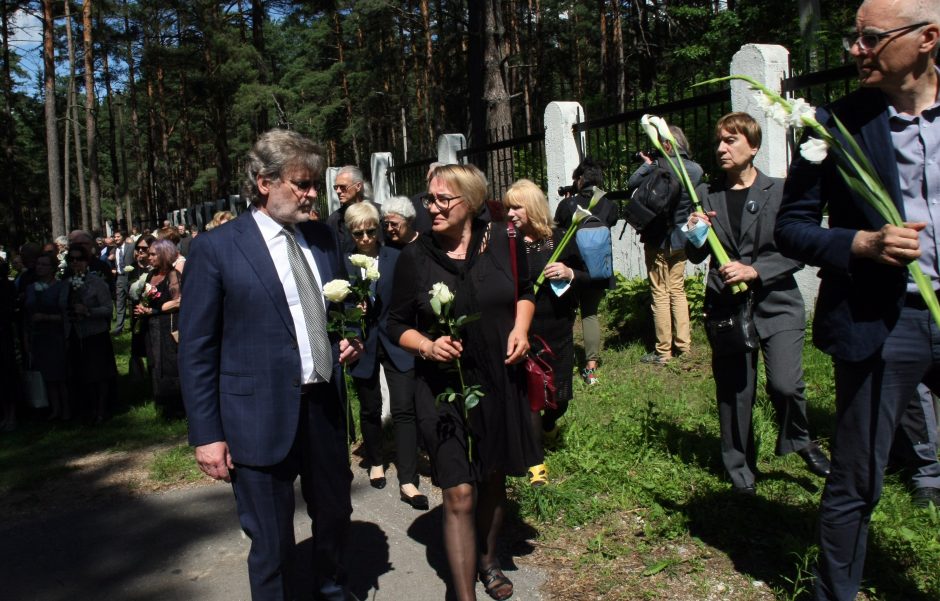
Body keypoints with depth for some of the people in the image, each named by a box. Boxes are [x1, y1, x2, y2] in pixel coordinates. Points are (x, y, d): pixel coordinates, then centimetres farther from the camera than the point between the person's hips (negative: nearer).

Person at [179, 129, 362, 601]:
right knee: (271, 543, 10)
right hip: (261, 416, -5)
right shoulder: (215, 249, -9)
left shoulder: (323, 238, 6)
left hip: (325, 406, 6)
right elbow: (196, 350, -8)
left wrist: (349, 338, -1)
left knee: (335, 514, 23)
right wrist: (207, 433, -9)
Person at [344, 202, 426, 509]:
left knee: (404, 409, -6)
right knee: (370, 409, 14)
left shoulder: (396, 258, -3)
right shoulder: (344, 263, -1)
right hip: (363, 345, 1)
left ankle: (408, 482, -1)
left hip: (396, 342, -1)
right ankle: (375, 463, 37)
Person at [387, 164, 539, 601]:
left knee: (493, 479, 19)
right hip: (443, 387, -2)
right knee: (459, 495, -6)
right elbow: (398, 323, 0)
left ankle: (487, 560, 45)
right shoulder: (415, 257, -9)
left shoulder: (502, 241, -5)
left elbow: (523, 291, 12)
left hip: (499, 381, 3)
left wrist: (520, 329, -6)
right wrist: (427, 345, -19)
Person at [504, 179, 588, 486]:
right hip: (523, 332, -2)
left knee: (560, 394, 14)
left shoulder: (560, 239, -2)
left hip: (559, 331, 2)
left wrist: (569, 273, -14)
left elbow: (587, 277, 5)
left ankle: (548, 423, 50)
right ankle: (535, 460, 20)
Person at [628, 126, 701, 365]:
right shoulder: (696, 170, 2)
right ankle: (683, 343, 23)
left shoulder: (660, 167, -19)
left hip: (659, 240, -6)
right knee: (677, 290, 17)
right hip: (681, 239, 6)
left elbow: (632, 183, -16)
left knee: (660, 294, 0)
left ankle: (663, 351, 5)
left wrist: (647, 164, 0)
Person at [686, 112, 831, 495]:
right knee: (733, 395, 8)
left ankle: (799, 439, 17)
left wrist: (755, 271, -19)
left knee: (784, 385, -16)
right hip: (727, 307, 3)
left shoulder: (781, 192, -1)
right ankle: (740, 467, 27)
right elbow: (697, 257, 11)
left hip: (776, 304, -3)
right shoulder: (709, 198, 8)